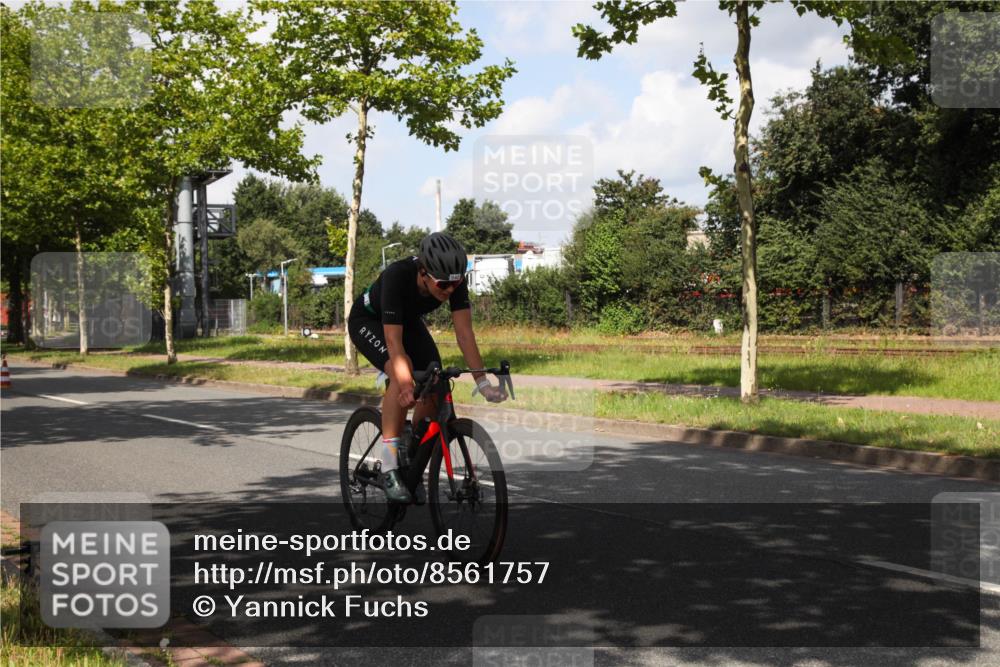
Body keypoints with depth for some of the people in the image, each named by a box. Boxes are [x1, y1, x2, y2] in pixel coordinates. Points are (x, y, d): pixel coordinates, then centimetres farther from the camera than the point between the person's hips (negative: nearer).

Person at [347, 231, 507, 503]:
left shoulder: (455, 280, -28)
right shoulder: (396, 277, -41)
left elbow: (464, 332, -27)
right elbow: (394, 342, -43)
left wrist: (483, 382, -35)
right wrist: (407, 387, -54)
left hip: (408, 320, 5)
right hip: (368, 320, -5)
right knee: (402, 374, -32)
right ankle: (390, 467, -26)